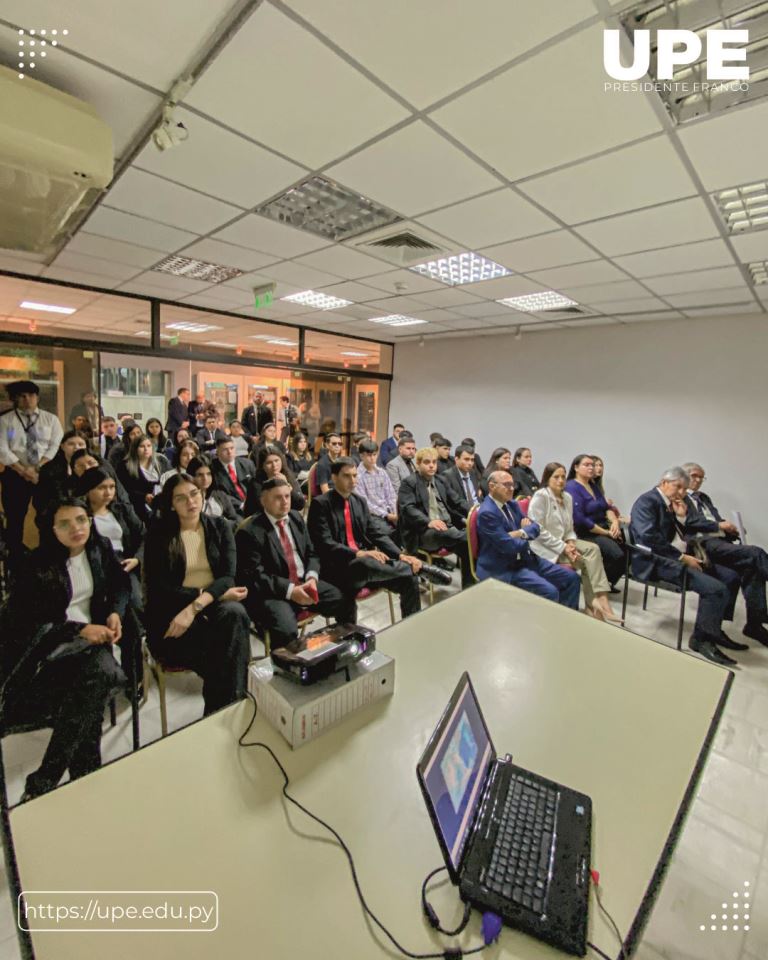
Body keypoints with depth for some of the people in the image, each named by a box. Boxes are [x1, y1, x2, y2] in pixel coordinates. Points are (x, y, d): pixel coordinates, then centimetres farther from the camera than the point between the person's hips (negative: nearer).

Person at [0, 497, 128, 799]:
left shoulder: (101, 548, 5)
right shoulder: (38, 563, -4)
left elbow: (120, 584, 17)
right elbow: (27, 620, -6)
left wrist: (116, 613, -4)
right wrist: (79, 630, -17)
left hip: (92, 633, 3)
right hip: (46, 642, -3)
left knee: (101, 672, -32)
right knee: (99, 675, -34)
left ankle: (42, 781, -20)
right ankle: (85, 771, -18)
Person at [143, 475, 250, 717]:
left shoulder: (220, 527, 7)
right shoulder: (158, 533, 3)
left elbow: (228, 576, -4)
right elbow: (157, 587, -6)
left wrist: (195, 606, -21)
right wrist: (209, 592, -15)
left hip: (213, 605, 2)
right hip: (174, 610, -2)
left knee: (235, 613, -34)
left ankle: (234, 703, -22)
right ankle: (225, 708, -9)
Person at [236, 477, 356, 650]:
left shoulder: (296, 518, 9)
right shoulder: (250, 532, -11)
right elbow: (254, 576, -15)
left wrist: (312, 578, -8)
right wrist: (290, 591, -22)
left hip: (304, 583, 6)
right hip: (273, 592, -6)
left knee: (346, 603, -4)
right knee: (287, 630, -32)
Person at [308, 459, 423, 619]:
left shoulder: (360, 502, 14)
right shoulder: (320, 504, -5)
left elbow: (375, 535, 13)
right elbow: (325, 543, -15)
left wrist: (401, 555, -3)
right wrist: (359, 554, -28)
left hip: (366, 559, 6)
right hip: (338, 566, -6)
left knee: (409, 579, -14)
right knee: (367, 564, -38)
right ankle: (421, 568, -19)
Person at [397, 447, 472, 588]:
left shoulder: (441, 481, 20)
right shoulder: (408, 483, 1)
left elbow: (456, 502, 19)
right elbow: (408, 508, -14)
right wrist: (429, 522, -31)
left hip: (447, 528, 6)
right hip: (423, 533, -6)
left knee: (468, 547, -19)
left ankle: (468, 588, -8)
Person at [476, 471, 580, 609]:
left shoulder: (511, 504, 9)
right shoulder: (486, 512, -20)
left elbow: (535, 527, 8)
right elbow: (509, 546, -23)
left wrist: (522, 533, -14)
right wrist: (527, 540, -3)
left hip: (525, 558, 9)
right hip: (504, 568, -9)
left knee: (572, 578, 5)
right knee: (549, 591, -25)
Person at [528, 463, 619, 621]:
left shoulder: (567, 497, 10)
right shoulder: (540, 496, -14)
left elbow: (569, 527, 13)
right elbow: (538, 531, -19)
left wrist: (571, 543, -8)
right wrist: (563, 547, -20)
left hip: (563, 542, 7)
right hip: (544, 546, -7)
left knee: (593, 548, -17)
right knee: (584, 561, -19)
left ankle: (598, 600, -19)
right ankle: (593, 603, -4)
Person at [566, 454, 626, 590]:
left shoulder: (593, 486, 18)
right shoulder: (571, 488, -10)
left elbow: (606, 507, 14)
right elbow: (580, 519, -19)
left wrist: (615, 522, -8)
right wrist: (606, 533, -14)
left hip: (604, 529, 8)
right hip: (586, 534, -8)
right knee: (617, 555, -27)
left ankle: (607, 582, 7)